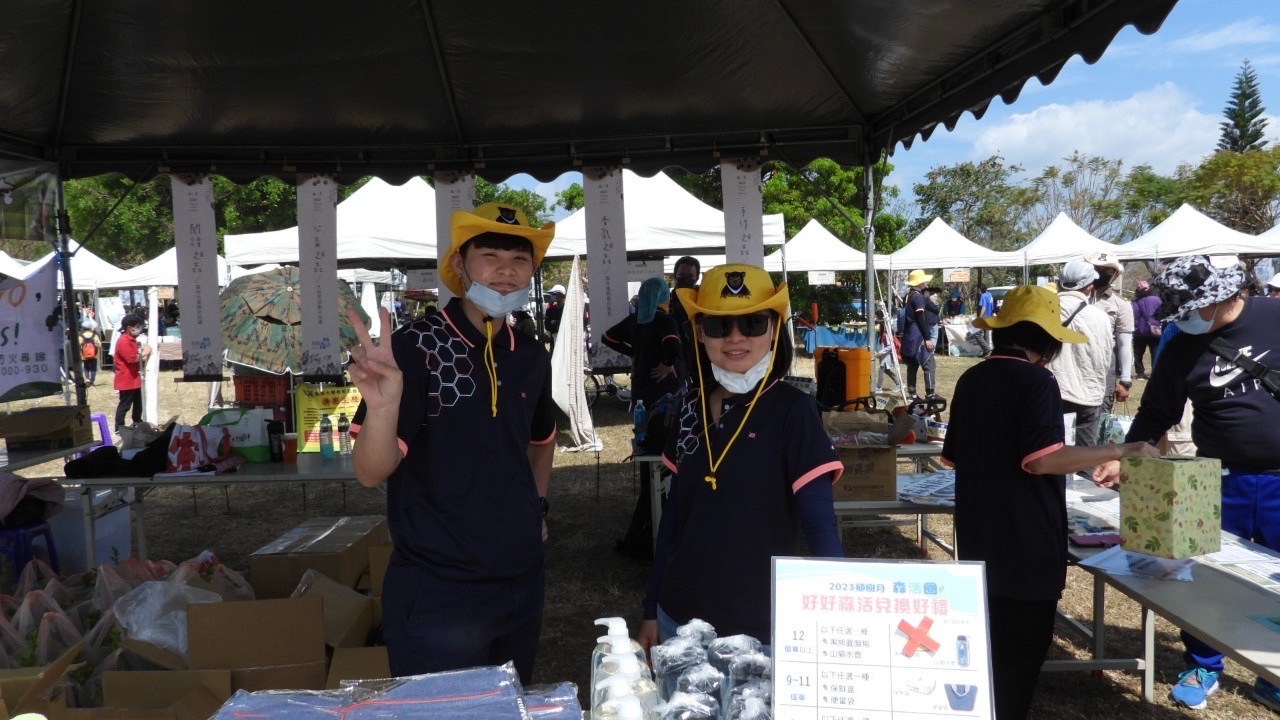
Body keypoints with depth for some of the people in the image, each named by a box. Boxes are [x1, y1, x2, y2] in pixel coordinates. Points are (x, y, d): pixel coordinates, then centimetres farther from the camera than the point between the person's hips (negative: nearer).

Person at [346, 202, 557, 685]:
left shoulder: (531, 357, 3)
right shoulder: (416, 347, -15)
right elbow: (371, 473, -22)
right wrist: (383, 405, -40)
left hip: (522, 584, 7)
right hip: (437, 593, -6)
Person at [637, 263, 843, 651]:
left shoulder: (792, 410, -13)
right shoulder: (692, 407, 0)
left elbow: (821, 527, -15)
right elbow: (674, 513, 7)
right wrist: (652, 610, 10)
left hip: (760, 626, -4)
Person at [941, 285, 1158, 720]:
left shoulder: (970, 380, 7)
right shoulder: (1036, 380, -14)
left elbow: (954, 457, 15)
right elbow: (1043, 459, -24)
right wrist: (1122, 451, -17)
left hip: (979, 538, 7)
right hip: (1025, 542, -7)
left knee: (988, 647, 20)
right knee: (1020, 649, 6)